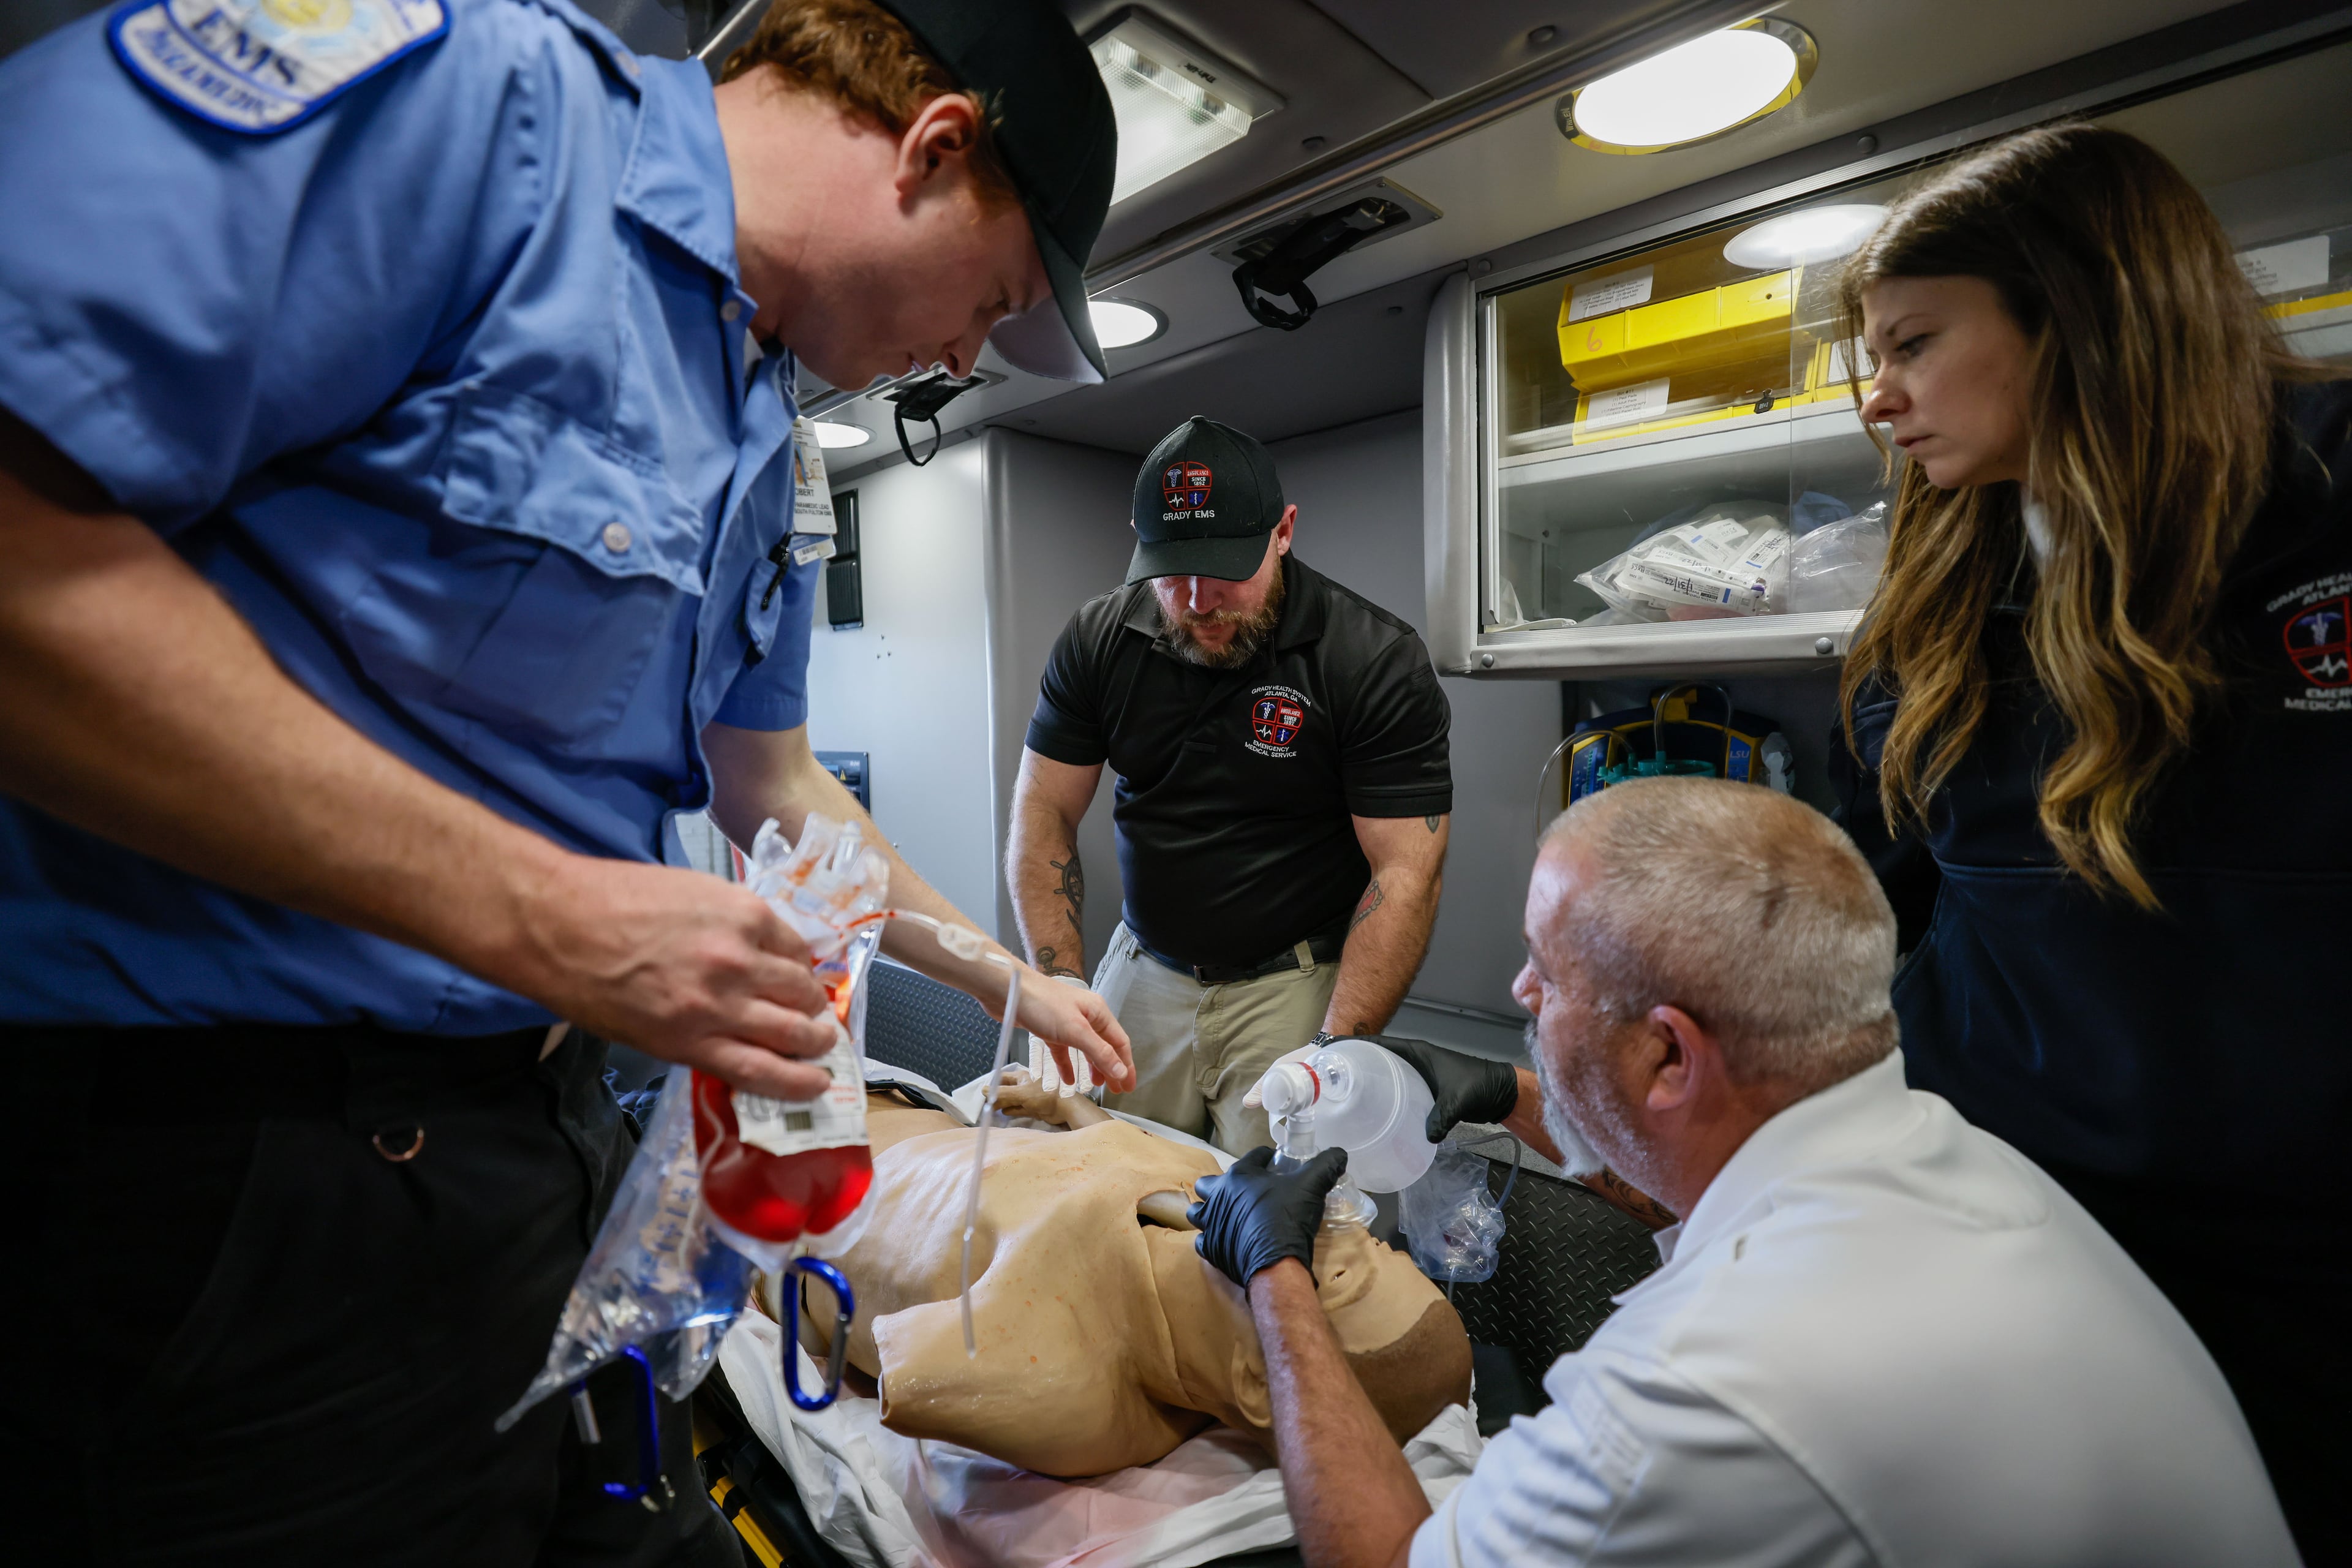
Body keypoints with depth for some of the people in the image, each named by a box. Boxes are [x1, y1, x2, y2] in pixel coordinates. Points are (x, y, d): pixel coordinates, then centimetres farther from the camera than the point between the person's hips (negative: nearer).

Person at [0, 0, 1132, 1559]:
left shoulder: (763, 449, 11)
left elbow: (772, 785, 20)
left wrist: (1021, 984, 25)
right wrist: (536, 913, -24)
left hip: (544, 1104, 8)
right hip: (212, 1125, -8)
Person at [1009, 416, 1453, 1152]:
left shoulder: (1378, 661, -15)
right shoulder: (1097, 640, -4)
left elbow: (1405, 874, -16)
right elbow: (1043, 817, -1)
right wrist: (1063, 992, -11)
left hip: (1292, 984, -3)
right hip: (1144, 972, 4)